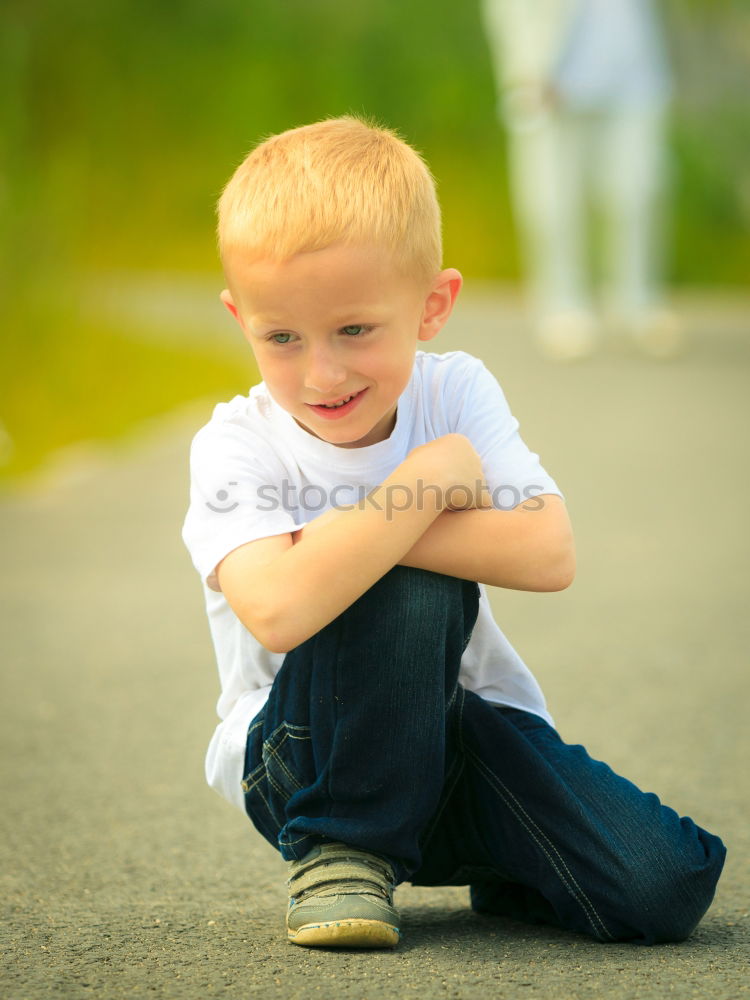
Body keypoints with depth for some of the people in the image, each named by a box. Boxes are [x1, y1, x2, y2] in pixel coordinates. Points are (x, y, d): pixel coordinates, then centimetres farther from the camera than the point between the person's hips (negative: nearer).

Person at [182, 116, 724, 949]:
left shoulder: (456, 393, -6)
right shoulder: (234, 447, -17)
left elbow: (547, 556, -20)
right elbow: (279, 611, -37)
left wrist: (360, 524, -25)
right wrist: (436, 475, -27)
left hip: (466, 728, 4)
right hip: (295, 752, -3)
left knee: (665, 887, -18)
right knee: (409, 590, -34)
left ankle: (493, 869, 15)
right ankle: (340, 850, -13)